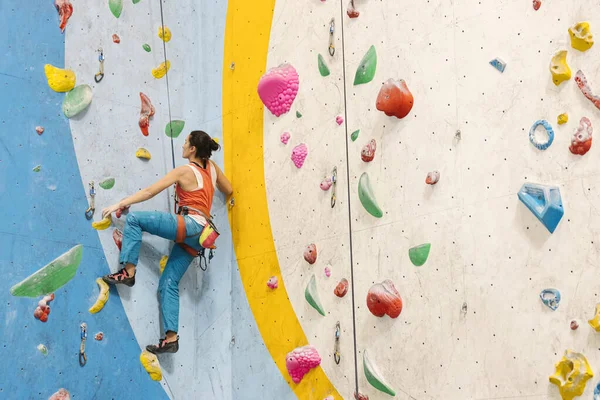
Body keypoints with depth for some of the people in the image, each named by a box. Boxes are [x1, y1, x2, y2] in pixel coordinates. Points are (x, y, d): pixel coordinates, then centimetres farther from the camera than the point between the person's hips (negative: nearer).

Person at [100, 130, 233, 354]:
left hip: (190, 225, -9)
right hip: (197, 235, 9)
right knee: (168, 283, 7)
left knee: (134, 218, -9)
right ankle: (171, 338, 1)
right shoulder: (211, 168, 15)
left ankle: (128, 272, -11)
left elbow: (150, 192, -5)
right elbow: (229, 191, 28)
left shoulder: (185, 171, -4)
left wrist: (120, 204, -1)